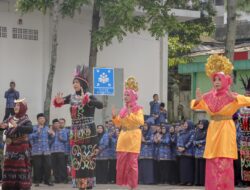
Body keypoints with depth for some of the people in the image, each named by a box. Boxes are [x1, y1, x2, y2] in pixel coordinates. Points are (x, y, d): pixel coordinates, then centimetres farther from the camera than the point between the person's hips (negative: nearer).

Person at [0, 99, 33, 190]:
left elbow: (30, 129, -25)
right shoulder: (10, 119, 9)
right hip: (10, 148, 6)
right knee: (9, 168, 8)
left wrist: (17, 126, -36)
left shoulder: (26, 120, -8)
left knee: (22, 169, -8)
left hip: (22, 149, -6)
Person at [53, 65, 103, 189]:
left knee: (87, 159, -6)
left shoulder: (89, 97, -9)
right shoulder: (72, 97, 9)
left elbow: (100, 105, -27)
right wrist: (58, 101, -10)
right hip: (76, 133, 6)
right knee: (77, 160, 6)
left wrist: (86, 100, -42)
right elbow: (58, 103, 15)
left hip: (88, 133, -6)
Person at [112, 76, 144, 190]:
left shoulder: (138, 109, -5)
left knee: (132, 162, -5)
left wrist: (131, 114, -23)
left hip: (133, 137, -6)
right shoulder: (123, 109, 13)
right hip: (123, 137, 6)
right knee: (121, 162, 4)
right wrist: (114, 117, 0)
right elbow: (119, 124, 17)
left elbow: (141, 121, -20)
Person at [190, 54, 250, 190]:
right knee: (212, 163, 5)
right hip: (212, 130, 5)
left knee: (225, 163, -6)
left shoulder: (232, 96, -7)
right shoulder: (209, 96, 6)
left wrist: (234, 98, -32)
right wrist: (198, 100, -5)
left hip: (226, 130, -5)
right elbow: (195, 106, 17)